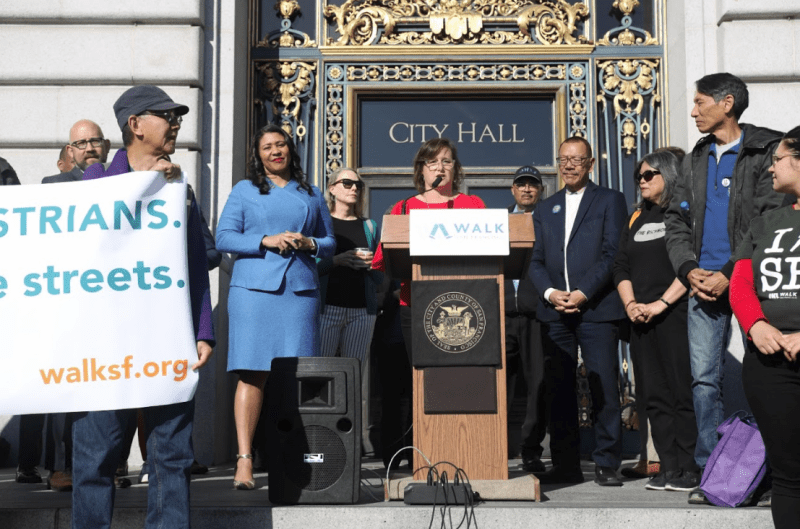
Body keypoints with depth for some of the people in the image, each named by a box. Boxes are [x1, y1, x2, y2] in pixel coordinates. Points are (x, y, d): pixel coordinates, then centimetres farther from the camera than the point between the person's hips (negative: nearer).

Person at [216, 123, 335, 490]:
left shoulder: (311, 195, 21)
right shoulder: (244, 190, 14)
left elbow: (330, 243, 21)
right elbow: (223, 238, 5)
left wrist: (309, 243, -1)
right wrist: (266, 240, -9)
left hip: (300, 288, 2)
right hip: (254, 288, -2)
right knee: (252, 372, -9)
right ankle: (244, 459, -10)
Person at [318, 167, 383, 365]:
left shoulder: (369, 226, 17)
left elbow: (380, 278, 16)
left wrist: (371, 264, -5)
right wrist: (336, 260, -14)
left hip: (362, 309, 3)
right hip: (327, 307, -3)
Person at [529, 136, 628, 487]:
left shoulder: (610, 200, 7)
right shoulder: (545, 209, 20)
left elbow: (612, 254, -3)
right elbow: (536, 261, 14)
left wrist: (583, 293, -12)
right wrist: (550, 292, -5)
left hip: (597, 309, -4)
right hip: (554, 310, 4)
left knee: (604, 387, -6)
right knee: (558, 389, 3)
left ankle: (606, 464, 2)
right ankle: (565, 465, 11)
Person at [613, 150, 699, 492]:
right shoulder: (637, 217, 19)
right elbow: (620, 266, 16)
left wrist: (660, 304, -15)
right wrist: (630, 304, 1)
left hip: (676, 314, -6)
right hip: (641, 319, 6)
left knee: (682, 392, -7)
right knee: (654, 395, 5)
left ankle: (689, 468, -1)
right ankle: (668, 467, 10)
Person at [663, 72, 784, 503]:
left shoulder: (765, 153, -2)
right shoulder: (695, 161, 17)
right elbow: (676, 220, 15)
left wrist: (730, 274, -15)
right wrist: (689, 270, -2)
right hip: (703, 284, 5)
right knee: (705, 379, 3)